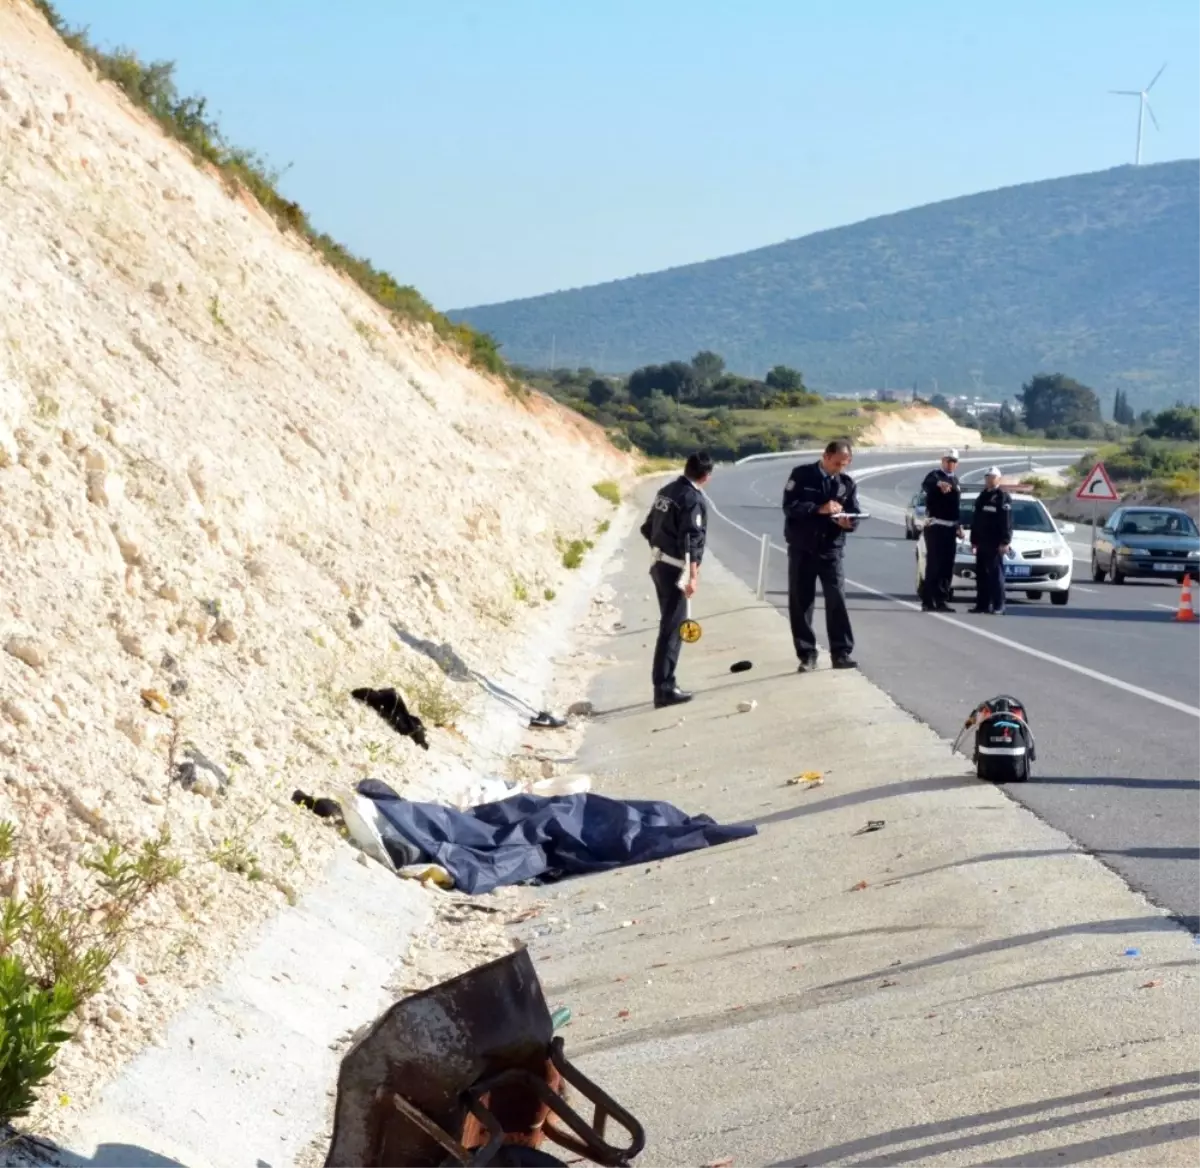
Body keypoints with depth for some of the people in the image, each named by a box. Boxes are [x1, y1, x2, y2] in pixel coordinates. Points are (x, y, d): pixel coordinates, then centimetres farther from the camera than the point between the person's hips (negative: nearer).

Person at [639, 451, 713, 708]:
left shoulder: (666, 491, 10)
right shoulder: (693, 499, -16)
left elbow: (648, 528, 16)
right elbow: (691, 540, -22)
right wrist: (693, 576, -21)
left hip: (659, 564, 9)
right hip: (675, 569, -9)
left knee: (670, 624, 18)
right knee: (672, 628, -6)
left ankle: (665, 683, 24)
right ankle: (664, 689, -6)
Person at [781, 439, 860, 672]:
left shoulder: (847, 483, 7)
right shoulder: (802, 475, -3)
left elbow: (855, 516, 4)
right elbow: (789, 506, -14)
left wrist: (848, 521, -20)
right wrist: (819, 509, -25)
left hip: (831, 550, 1)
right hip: (802, 549, -1)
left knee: (837, 600, -8)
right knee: (800, 603, 1)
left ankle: (841, 653, -2)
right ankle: (807, 655, 9)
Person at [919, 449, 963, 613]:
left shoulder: (955, 480, 17)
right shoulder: (935, 475, -8)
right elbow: (926, 485, -33)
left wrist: (959, 525, 18)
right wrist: (938, 484, -54)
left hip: (950, 527, 8)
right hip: (935, 525, -8)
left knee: (947, 566, 8)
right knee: (933, 564, -9)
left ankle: (941, 600, 14)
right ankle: (928, 601, -8)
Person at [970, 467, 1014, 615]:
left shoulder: (1003, 497, -5)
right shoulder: (982, 497, 20)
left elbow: (1007, 522, -12)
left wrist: (1005, 542, -19)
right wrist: (974, 540, 18)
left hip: (995, 544, -8)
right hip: (982, 543, 8)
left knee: (996, 574, -9)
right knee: (981, 575, 7)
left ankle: (998, 606, -9)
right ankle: (983, 604, 11)